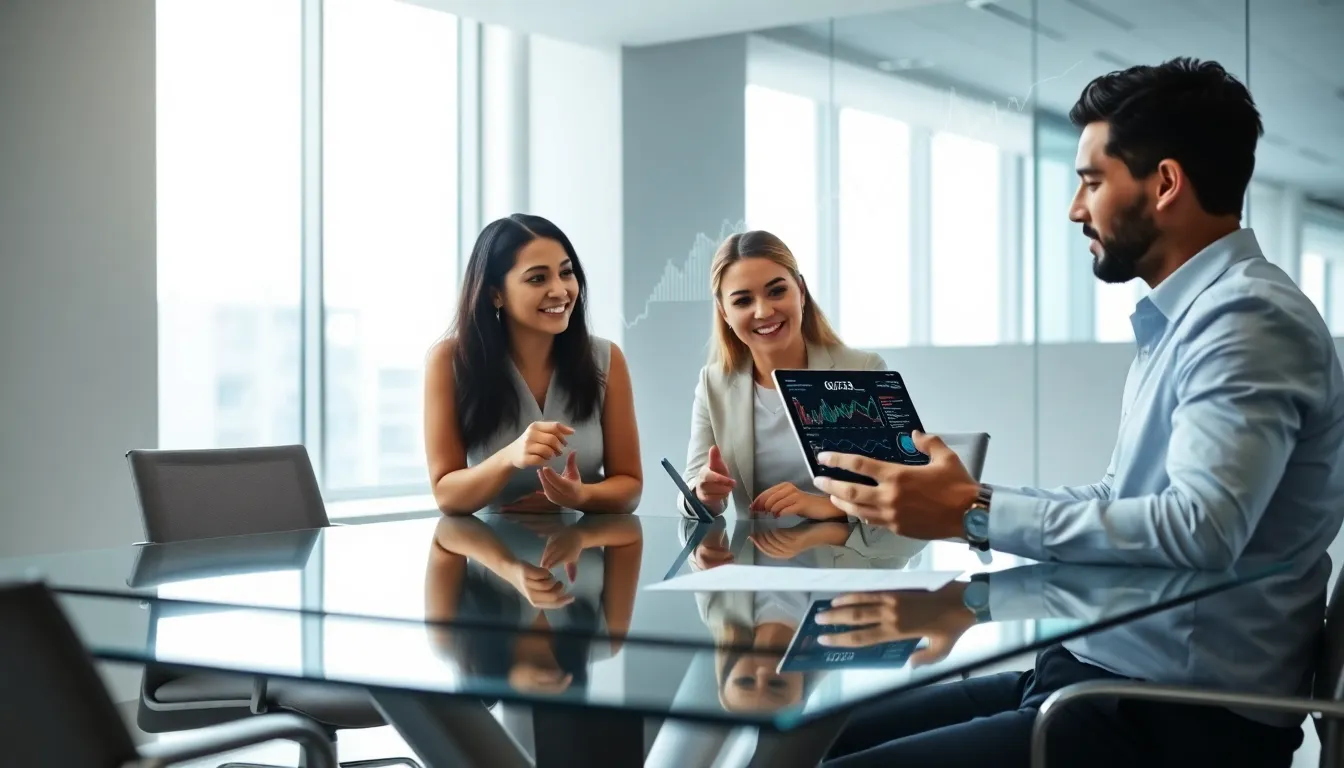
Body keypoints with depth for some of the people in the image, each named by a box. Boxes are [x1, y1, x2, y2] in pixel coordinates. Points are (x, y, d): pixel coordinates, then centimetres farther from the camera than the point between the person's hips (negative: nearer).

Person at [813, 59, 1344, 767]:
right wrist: (969, 495, 6)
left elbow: (1200, 528, -29)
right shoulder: (1186, 316, 17)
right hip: (1107, 674, 10)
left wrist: (977, 513, -23)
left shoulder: (1248, 319, -16)